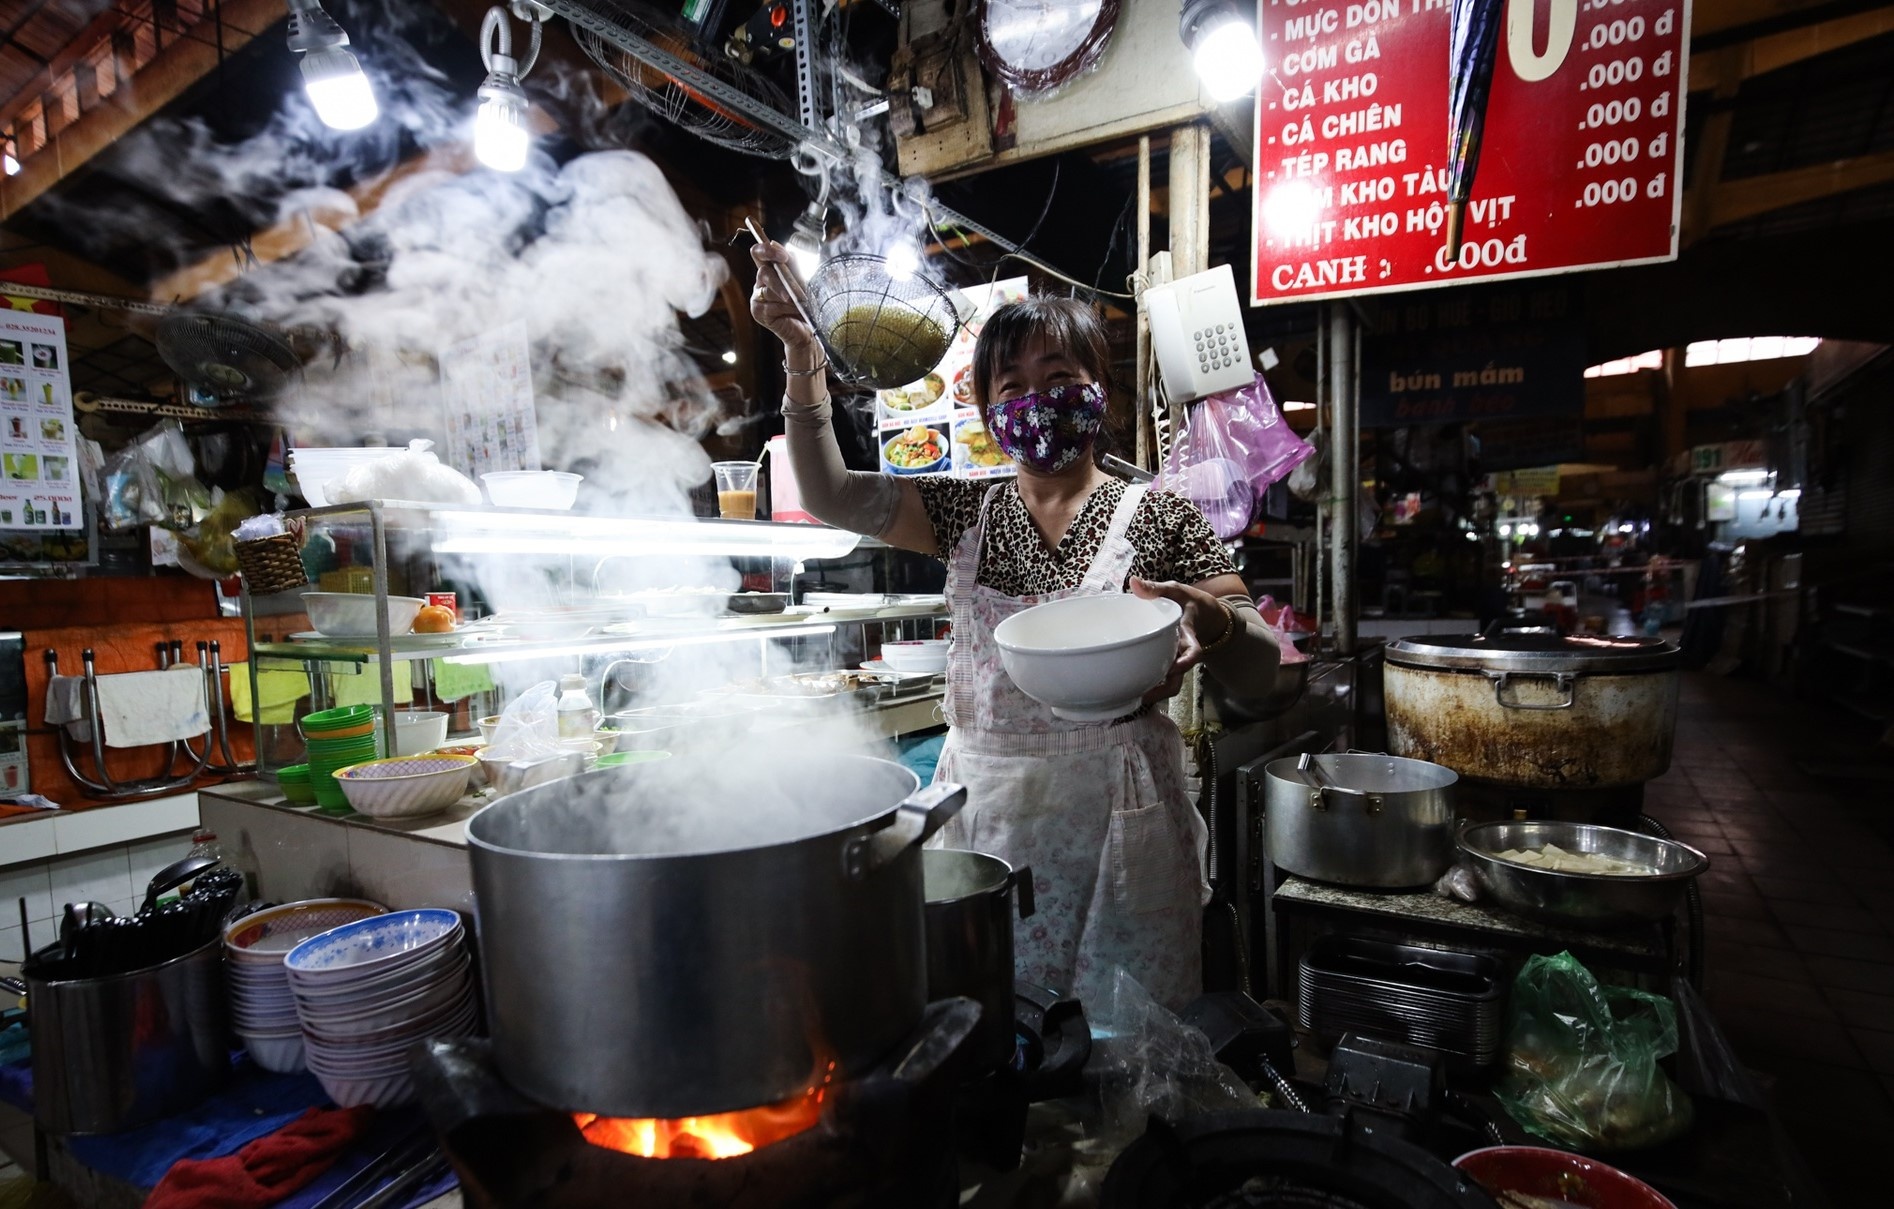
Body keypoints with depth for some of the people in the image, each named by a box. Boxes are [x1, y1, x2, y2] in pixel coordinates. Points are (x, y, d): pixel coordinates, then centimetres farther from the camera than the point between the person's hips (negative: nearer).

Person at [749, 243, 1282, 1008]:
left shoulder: (1159, 518, -3)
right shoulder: (967, 513, 7)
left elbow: (1259, 678, -5)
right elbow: (831, 496, 0)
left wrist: (1213, 620, -27)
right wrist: (802, 356, -10)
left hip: (1113, 815, -3)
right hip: (980, 809, 3)